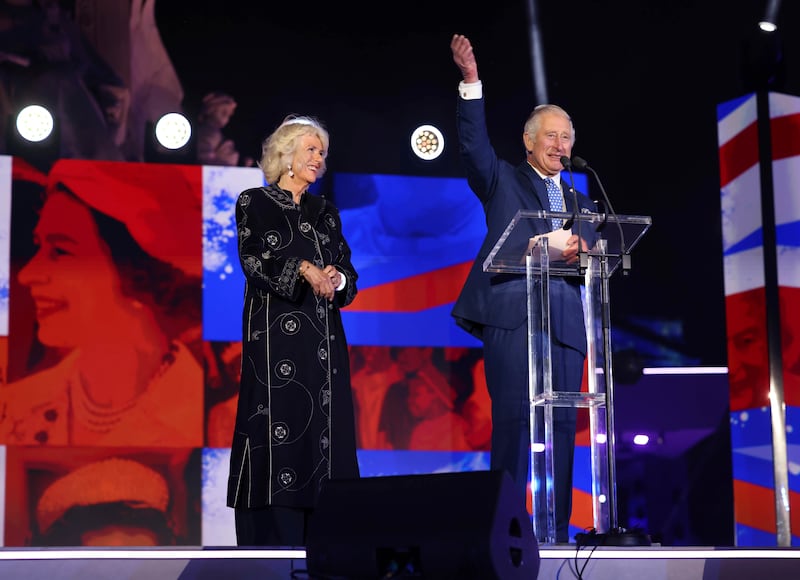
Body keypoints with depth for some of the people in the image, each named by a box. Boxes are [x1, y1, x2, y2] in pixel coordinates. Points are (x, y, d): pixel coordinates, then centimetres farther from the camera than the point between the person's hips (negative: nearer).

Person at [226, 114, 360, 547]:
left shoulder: (325, 213, 18)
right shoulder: (254, 203, 5)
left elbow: (349, 275, 13)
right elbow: (254, 258, -10)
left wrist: (336, 279, -9)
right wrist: (303, 269, -20)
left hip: (323, 338, 5)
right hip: (274, 332, -5)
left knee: (323, 430, -1)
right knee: (277, 432, -10)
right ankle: (273, 545, -10)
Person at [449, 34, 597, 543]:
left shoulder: (581, 200, 25)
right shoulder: (503, 181, 14)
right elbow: (474, 145, -3)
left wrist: (583, 253, -7)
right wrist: (471, 81, -13)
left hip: (565, 319, 4)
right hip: (511, 312, -4)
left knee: (563, 425, 1)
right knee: (513, 419, -10)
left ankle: (557, 532, 3)